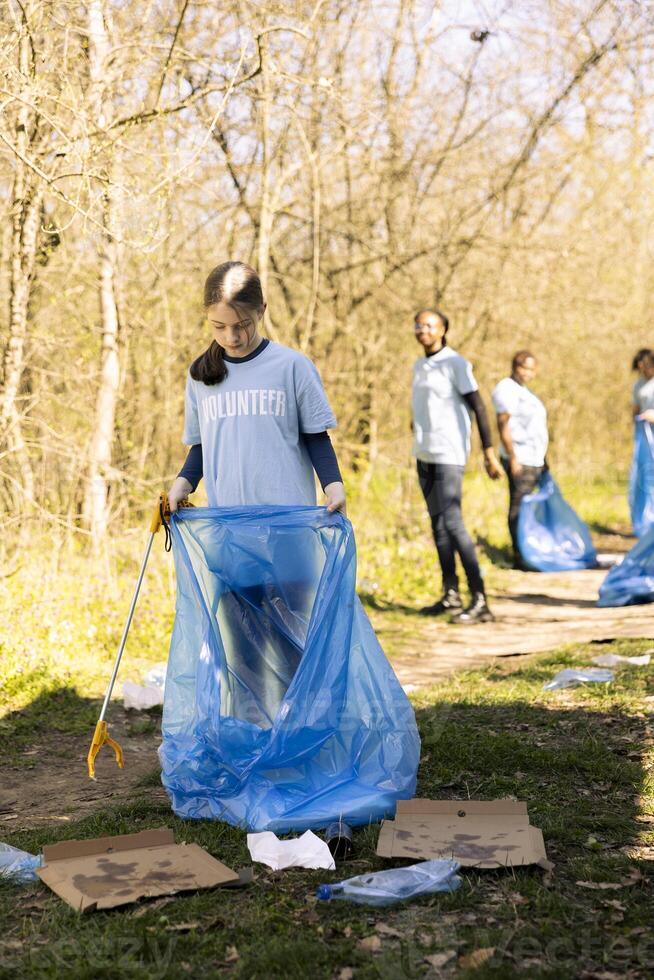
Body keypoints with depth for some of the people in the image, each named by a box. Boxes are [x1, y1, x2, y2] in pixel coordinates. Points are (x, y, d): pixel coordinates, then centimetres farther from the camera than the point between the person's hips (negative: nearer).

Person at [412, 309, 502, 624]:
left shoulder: (456, 364, -8)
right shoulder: (419, 367, 14)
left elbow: (478, 407, -12)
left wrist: (489, 452, -17)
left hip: (449, 455, -8)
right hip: (424, 455, 8)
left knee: (452, 523, -14)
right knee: (437, 523, 9)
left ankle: (479, 600, -13)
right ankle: (451, 595, 15)